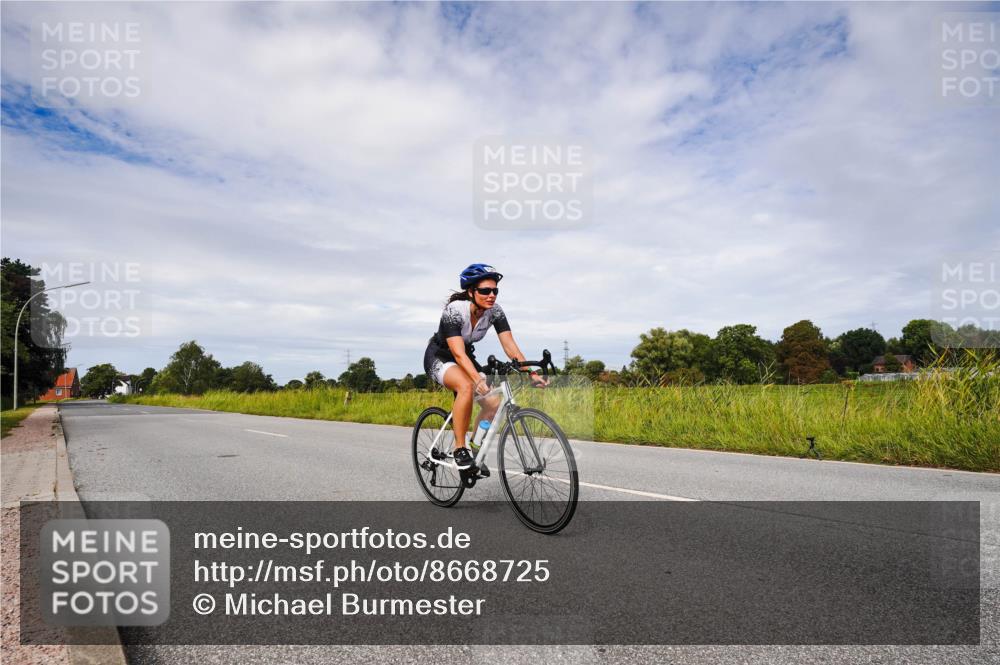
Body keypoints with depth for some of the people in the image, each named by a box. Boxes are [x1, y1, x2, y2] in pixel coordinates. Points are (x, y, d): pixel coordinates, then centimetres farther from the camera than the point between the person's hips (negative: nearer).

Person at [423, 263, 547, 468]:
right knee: (467, 386, -37)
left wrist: (532, 373, -31)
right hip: (439, 358, -6)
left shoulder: (495, 311, -16)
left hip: (466, 359, 6)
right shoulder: (454, 310, -31)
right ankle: (459, 449, -23)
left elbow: (510, 346, -19)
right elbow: (458, 353, -38)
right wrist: (478, 379, -53)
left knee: (494, 403, -13)